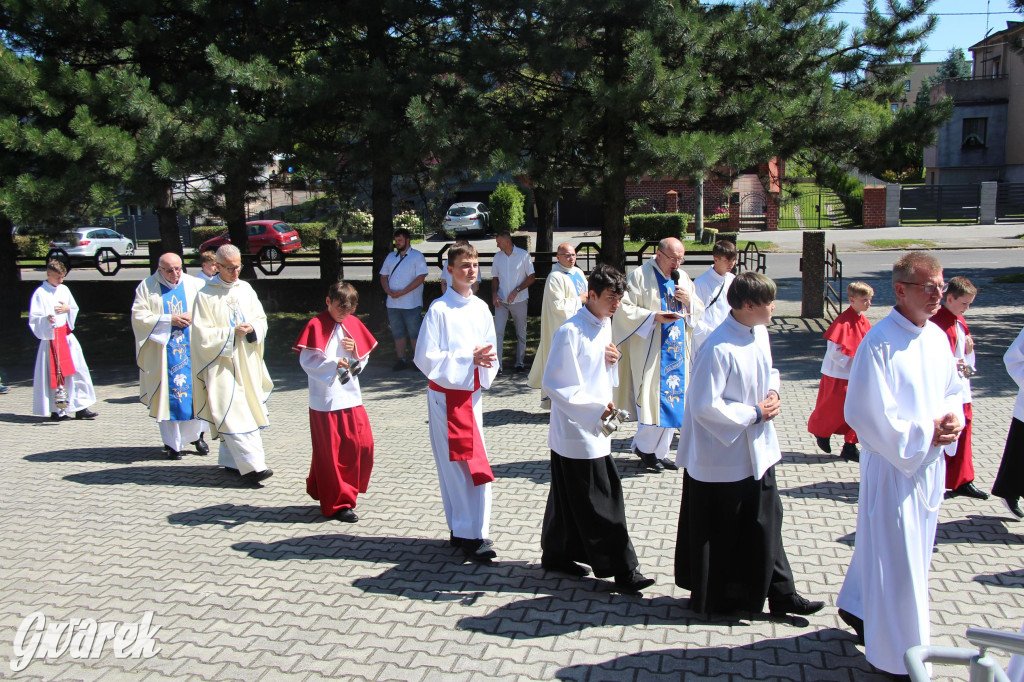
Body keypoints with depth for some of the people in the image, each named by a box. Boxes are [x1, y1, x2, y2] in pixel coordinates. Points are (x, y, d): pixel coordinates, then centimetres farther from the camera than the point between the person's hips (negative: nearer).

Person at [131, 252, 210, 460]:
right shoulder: (147, 287, 2)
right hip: (162, 350, -1)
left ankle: (196, 435, 18)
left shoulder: (194, 284, 6)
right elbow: (139, 316, -5)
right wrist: (169, 320, -14)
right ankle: (172, 443, 7)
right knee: (168, 394, 0)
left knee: (195, 391, 2)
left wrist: (193, 316, -13)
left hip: (191, 349, 2)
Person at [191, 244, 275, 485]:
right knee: (233, 413, -11)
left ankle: (231, 459, 22)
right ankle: (252, 466, -15)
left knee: (248, 409, 9)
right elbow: (202, 333, -8)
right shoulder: (205, 294, -6)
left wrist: (252, 328, -11)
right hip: (222, 363, -6)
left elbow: (261, 318, 11)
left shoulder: (245, 289, 8)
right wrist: (232, 332, -18)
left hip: (247, 362, 6)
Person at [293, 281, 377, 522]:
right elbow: (307, 360, -12)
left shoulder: (353, 324, 9)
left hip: (351, 396, 5)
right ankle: (337, 504, 14)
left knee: (363, 444, 4)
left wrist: (356, 351, -7)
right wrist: (333, 364, -23)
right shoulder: (316, 326, -7)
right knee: (330, 452, 3)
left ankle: (347, 491, 24)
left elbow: (363, 360, 14)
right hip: (325, 400, -5)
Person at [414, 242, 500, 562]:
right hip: (446, 394, -6)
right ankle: (467, 533, 5)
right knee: (456, 462, -3)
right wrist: (468, 358, -19)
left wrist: (487, 360, -7)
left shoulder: (481, 308, 8)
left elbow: (489, 348, 17)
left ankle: (464, 530, 14)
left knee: (473, 461, 5)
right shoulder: (439, 310, -11)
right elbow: (426, 358, -14)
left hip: (472, 392, 6)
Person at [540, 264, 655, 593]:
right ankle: (622, 570, 7)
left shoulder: (604, 325, 9)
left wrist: (611, 361, -2)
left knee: (569, 498, 18)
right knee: (602, 503, -2)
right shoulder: (570, 332, -18)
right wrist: (596, 406, -20)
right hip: (575, 431, -9)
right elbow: (553, 384, -18)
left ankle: (557, 555, 31)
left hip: (594, 429, 9)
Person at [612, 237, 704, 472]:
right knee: (654, 399, -7)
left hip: (678, 351, 6)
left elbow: (699, 312, 16)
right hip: (650, 349, -6)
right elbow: (625, 309, -11)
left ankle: (660, 451, 18)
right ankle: (644, 447, 14)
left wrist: (689, 301, -5)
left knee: (673, 399, 7)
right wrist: (654, 316, -20)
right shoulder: (640, 276, -6)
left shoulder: (683, 277, 12)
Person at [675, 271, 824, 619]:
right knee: (719, 534, 9)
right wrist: (753, 413, -18)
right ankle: (711, 599, 28)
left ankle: (781, 594, 27)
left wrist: (772, 391, 0)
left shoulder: (760, 333, 2)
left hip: (757, 450, 8)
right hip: (722, 456, -8)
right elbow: (704, 405, -25)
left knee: (766, 523, 15)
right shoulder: (719, 348, -25)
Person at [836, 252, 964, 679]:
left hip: (929, 464, 8)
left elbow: (951, 389, 17)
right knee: (897, 559, 2)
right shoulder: (879, 344, -20)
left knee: (883, 545, 21)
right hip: (892, 464, -7)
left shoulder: (937, 337, 4)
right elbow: (866, 412, -21)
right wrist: (924, 434, -17)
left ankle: (857, 607, 44)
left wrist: (953, 417, -4)